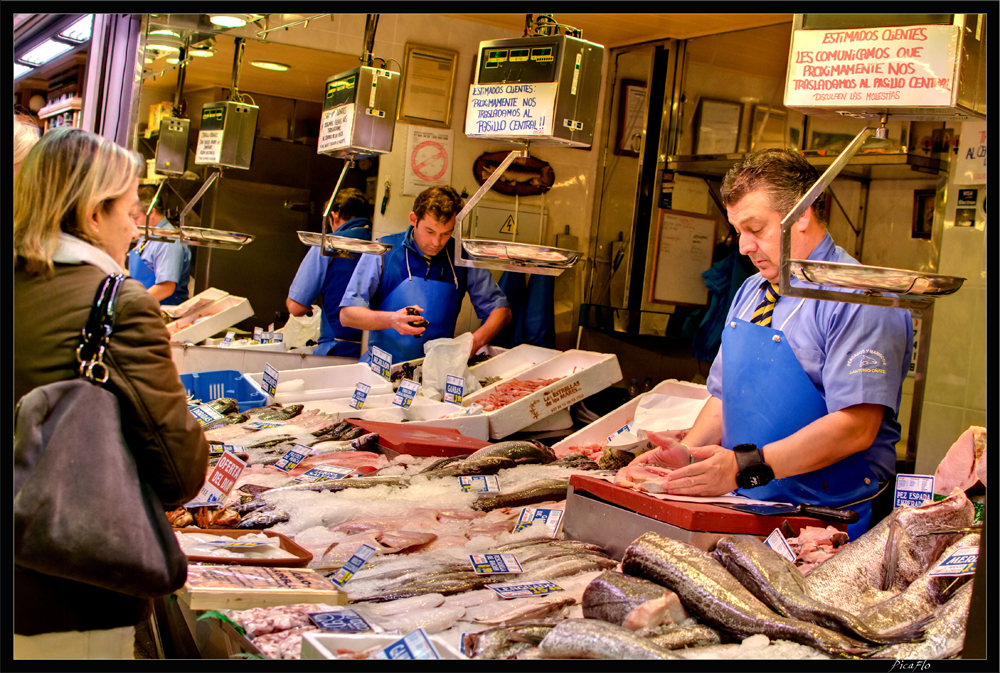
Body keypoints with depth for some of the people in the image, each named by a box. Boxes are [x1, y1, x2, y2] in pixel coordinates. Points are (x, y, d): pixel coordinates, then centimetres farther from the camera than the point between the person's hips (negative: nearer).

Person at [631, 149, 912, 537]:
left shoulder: (859, 299, -11)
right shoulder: (750, 293, 17)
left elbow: (855, 426, -19)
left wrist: (745, 467, -23)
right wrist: (684, 456, 3)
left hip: (823, 521, -7)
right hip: (744, 507, 7)